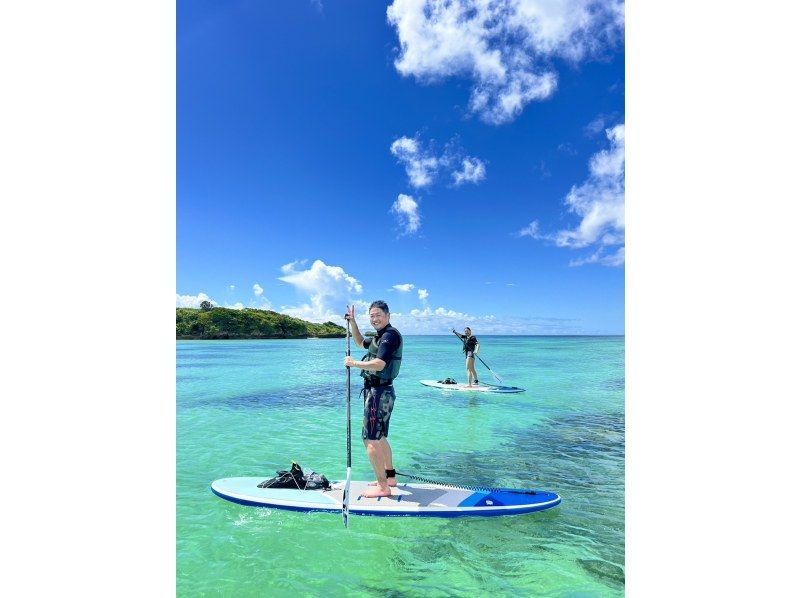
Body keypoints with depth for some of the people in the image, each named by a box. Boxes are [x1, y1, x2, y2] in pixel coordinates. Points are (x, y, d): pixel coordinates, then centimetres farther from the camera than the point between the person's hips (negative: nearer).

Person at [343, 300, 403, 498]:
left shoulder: (390, 335, -16)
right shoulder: (380, 336, 16)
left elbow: (379, 364, -26)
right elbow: (361, 342, 33)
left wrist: (353, 363, -15)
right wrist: (352, 322, 20)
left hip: (378, 392, -11)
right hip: (380, 391, 11)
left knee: (370, 439, -7)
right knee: (379, 437, 20)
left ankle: (383, 486, 0)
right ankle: (390, 477, 32)